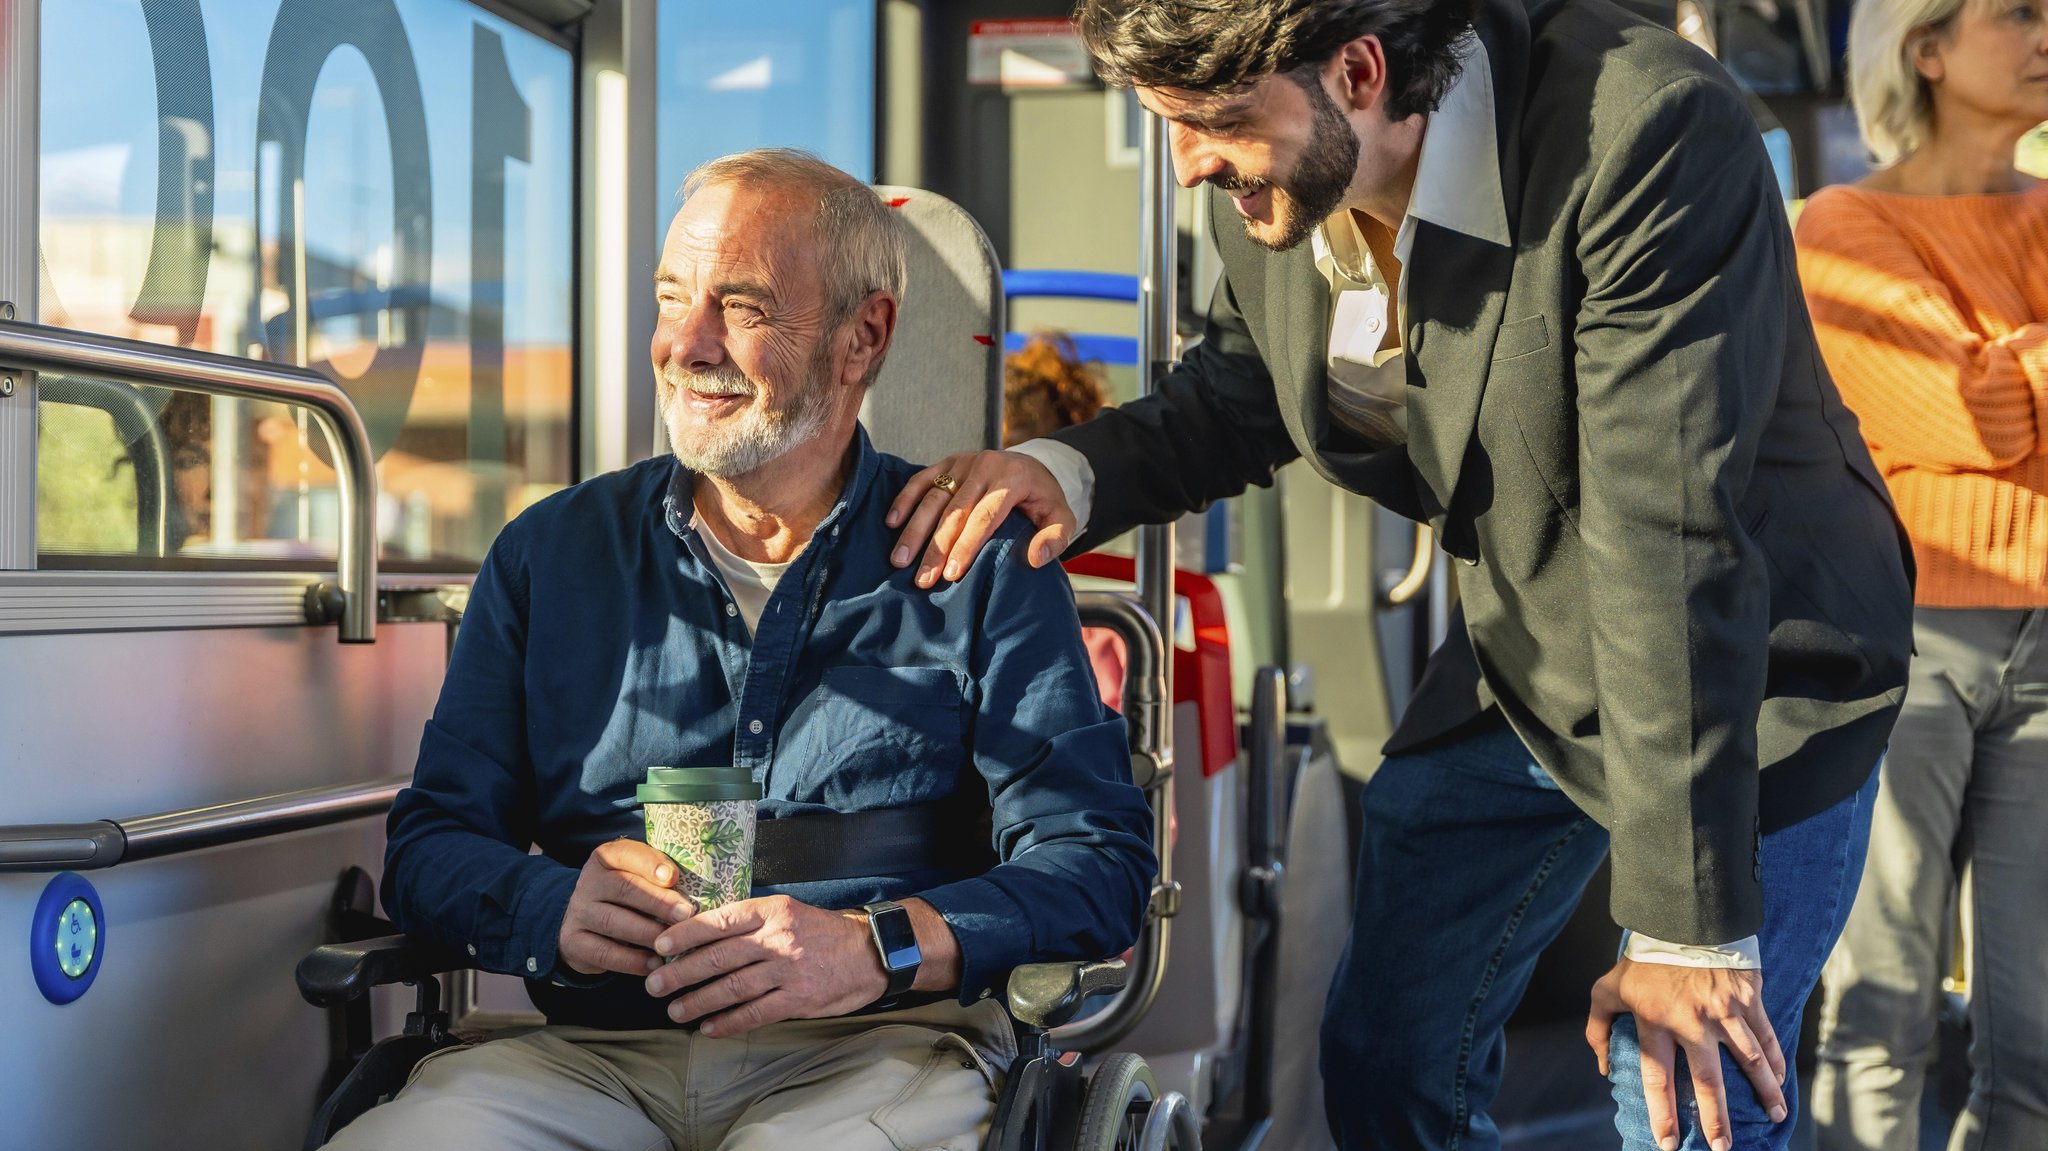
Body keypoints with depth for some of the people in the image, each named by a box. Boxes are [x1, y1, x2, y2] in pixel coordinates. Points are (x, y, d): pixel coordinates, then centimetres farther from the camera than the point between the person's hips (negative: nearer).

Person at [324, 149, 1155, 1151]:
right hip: (592, 1056, 3)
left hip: (878, 1050, -3)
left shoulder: (977, 566, 7)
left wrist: (880, 946, -19)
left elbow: (1100, 859, -1)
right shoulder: (549, 553, 15)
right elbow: (429, 841, 12)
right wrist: (554, 906, -12)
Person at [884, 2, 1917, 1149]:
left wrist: (1688, 925, -31)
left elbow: (1672, 551, -33)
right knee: (1385, 1059, 12)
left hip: (1760, 669, -6)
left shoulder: (1648, 138, -31)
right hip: (1516, 668, 7)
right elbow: (1233, 402, 10)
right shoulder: (1278, 191, -9)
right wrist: (1078, 469, -14)